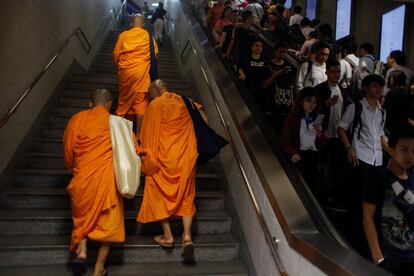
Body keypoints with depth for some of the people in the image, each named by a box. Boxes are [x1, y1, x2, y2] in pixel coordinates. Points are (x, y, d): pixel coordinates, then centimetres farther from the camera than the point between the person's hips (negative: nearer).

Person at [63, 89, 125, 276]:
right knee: (108, 221, 13)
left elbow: (68, 150, 5)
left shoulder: (78, 119, 2)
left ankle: (81, 251, 8)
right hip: (108, 178, -1)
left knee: (83, 216, 26)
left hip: (83, 178, 2)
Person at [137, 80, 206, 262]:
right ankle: (187, 235, 2)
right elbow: (202, 119, 21)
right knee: (186, 196, 14)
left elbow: (149, 135, -7)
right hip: (187, 157, 5)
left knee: (159, 194, 13)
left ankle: (167, 236, 16)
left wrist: (148, 161, 0)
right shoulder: (184, 102, 8)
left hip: (165, 157, -4)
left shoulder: (155, 105, -7)